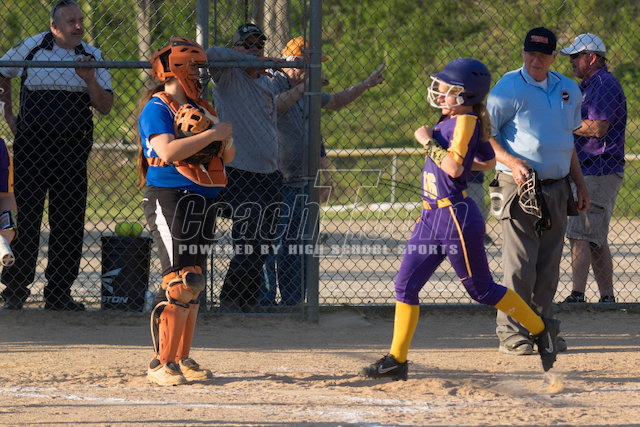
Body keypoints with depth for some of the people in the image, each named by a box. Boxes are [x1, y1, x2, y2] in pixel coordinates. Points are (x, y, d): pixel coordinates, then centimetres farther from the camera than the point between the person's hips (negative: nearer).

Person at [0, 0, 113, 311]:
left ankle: (59, 292, 8)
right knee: (26, 216, -3)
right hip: (32, 144, -2)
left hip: (73, 149, 2)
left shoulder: (92, 57, 6)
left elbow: (105, 107, 2)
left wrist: (90, 81, -14)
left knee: (69, 222, 1)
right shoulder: (30, 48, 3)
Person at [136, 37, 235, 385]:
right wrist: (211, 134, -20)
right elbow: (167, 151, -24)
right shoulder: (157, 109, -8)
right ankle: (161, 363, -13)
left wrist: (226, 144, -4)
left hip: (203, 200, 9)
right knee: (180, 281, -15)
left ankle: (181, 360, 18)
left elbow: (226, 156, 19)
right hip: (169, 198, -8)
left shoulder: (200, 109, 16)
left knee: (193, 282, 10)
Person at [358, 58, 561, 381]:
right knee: (406, 285, 3)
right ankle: (396, 360, 6)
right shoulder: (451, 121, 12)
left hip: (457, 217, -9)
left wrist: (428, 142, -18)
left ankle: (541, 330, 20)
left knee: (482, 290, 3)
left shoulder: (466, 122, -15)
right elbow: (488, 161, 23)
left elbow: (453, 167, -27)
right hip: (432, 217, 9)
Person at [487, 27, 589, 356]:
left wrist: (580, 183, 20)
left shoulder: (569, 91, 12)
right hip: (520, 189, -6)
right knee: (519, 265, -9)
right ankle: (511, 333, -5)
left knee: (549, 266, 9)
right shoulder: (509, 88, -7)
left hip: (557, 189, 6)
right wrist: (511, 162, -24)